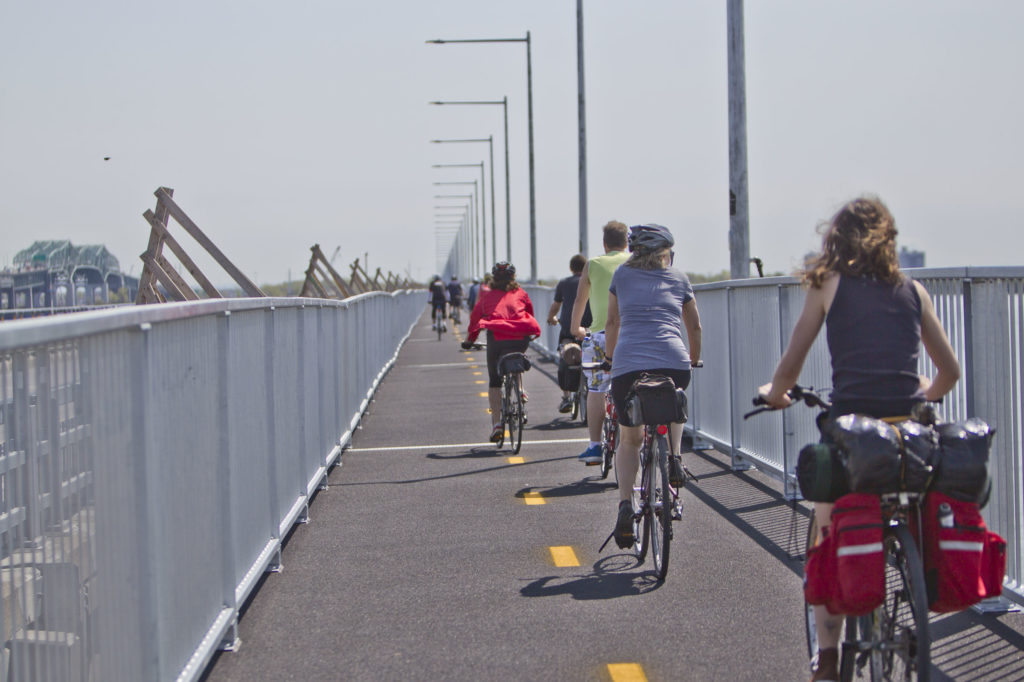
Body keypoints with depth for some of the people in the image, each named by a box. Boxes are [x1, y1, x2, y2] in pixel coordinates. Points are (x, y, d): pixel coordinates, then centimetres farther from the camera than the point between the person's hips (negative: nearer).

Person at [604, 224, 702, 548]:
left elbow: (612, 323, 25)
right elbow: (694, 327, 25)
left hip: (628, 365, -1)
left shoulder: (622, 275, 17)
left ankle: (625, 504, -3)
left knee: (629, 440, 16)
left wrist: (609, 357, 41)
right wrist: (694, 360, 41)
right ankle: (674, 458, 12)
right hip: (674, 363, 1)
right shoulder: (679, 278, 18)